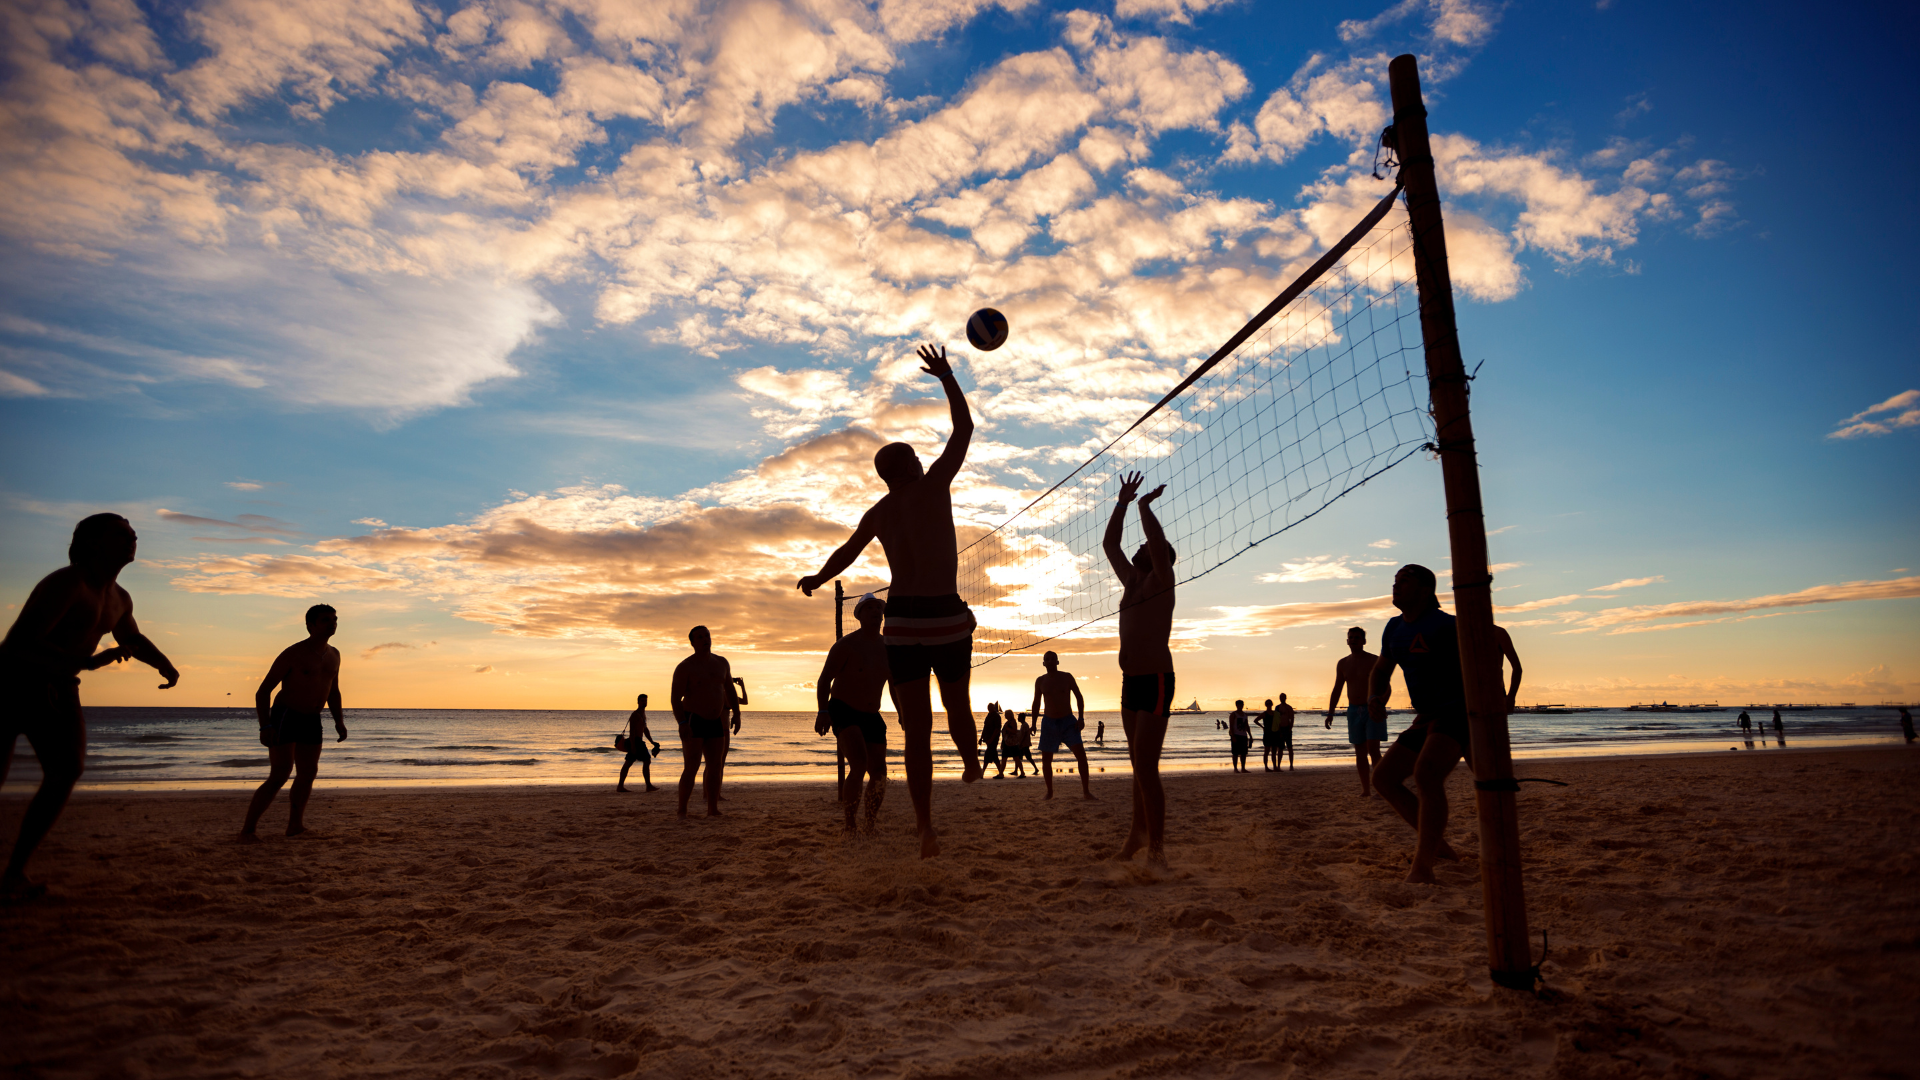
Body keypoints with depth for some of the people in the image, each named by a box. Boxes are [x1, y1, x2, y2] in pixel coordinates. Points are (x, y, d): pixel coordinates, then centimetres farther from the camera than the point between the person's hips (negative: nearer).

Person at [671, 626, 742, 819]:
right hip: (693, 722, -6)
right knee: (691, 768, -13)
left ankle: (712, 810, 13)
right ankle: (682, 812, -7)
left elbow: (730, 689, 18)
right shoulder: (685, 667, -9)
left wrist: (736, 714, 9)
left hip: (715, 723, 6)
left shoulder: (721, 663, 8)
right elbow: (675, 698, -13)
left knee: (716, 767, 5)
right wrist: (682, 723, -26)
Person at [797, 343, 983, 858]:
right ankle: (972, 763, 48)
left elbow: (846, 553, 21)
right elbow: (964, 429, 10)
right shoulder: (935, 483, 2)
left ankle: (926, 829, -1)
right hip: (947, 616, -2)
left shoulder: (877, 512, 11)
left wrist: (817, 580, 41)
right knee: (958, 706, 22)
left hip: (903, 622, 2)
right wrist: (947, 377, 21)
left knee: (917, 731, 3)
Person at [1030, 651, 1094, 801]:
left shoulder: (1067, 677, -1)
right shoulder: (1040, 681, 4)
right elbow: (1036, 703, 13)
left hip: (1068, 721, -2)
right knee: (1046, 759, 2)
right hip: (1049, 722, 2)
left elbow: (1079, 697, 3)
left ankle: (1086, 791, -12)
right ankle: (1049, 791, 19)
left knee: (1081, 753, -16)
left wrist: (1081, 718, -7)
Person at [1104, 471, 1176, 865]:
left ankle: (1156, 847, -9)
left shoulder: (1160, 579, -3)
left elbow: (1158, 541, -20)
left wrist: (1145, 505, -7)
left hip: (1156, 681, -8)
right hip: (1131, 681, 8)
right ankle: (1139, 833, 22)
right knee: (1140, 765, 13)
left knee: (1146, 766, -13)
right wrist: (1123, 501, 19)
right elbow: (1109, 543, 21)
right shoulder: (1131, 580, 16)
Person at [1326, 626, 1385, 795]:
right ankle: (1365, 789, 8)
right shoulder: (1343, 664, 9)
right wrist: (1330, 713, 8)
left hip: (1373, 711, -4)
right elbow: (1337, 690, 14)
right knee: (1360, 752, 4)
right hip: (1354, 710, 4)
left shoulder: (1374, 661, -4)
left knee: (1373, 750, -14)